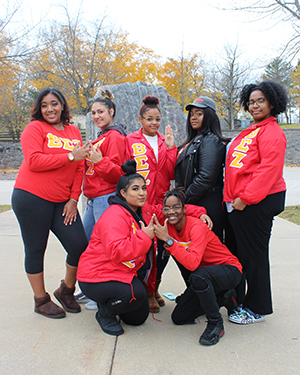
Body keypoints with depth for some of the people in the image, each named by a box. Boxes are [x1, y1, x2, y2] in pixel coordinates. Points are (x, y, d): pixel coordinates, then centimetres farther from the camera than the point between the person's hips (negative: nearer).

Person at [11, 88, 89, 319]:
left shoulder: (74, 132, 12)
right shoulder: (35, 128, -2)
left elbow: (79, 169, 10)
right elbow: (34, 161, -15)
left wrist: (73, 199, 1)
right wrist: (70, 156, -16)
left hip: (62, 202, 5)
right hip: (32, 198, -4)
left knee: (80, 246, -2)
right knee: (36, 250, 4)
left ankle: (66, 291, 23)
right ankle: (41, 300, 22)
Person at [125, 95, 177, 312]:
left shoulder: (165, 142, 14)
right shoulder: (131, 141, 3)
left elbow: (171, 174, 3)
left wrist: (170, 148, -5)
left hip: (162, 203, 4)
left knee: (164, 247, 6)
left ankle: (154, 287, 27)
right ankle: (146, 292, 16)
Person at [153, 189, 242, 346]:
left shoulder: (196, 226, -27)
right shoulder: (168, 226, -7)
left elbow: (192, 263, -40)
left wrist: (168, 239, -41)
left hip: (229, 270, -7)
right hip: (205, 273, 7)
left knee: (198, 275, -40)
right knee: (179, 318, 2)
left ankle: (216, 323, -15)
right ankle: (221, 297, 19)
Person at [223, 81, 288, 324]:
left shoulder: (271, 132, -11)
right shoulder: (250, 132, 19)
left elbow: (269, 169, -21)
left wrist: (246, 198, -20)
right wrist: (232, 198, 15)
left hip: (257, 203, -9)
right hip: (238, 202, 9)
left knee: (253, 254, 1)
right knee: (238, 251, 17)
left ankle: (258, 309, 17)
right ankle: (237, 299, 32)